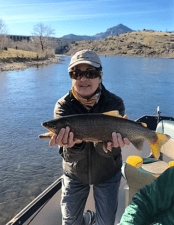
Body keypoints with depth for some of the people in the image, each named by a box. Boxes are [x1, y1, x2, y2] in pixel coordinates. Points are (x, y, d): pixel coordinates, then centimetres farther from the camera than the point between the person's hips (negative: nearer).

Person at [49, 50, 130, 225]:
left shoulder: (114, 103, -20)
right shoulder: (63, 106, -19)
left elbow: (107, 151, -27)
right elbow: (71, 155, -27)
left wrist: (108, 143, -51)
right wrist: (74, 144, -51)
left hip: (107, 173, 0)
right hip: (75, 174, 1)